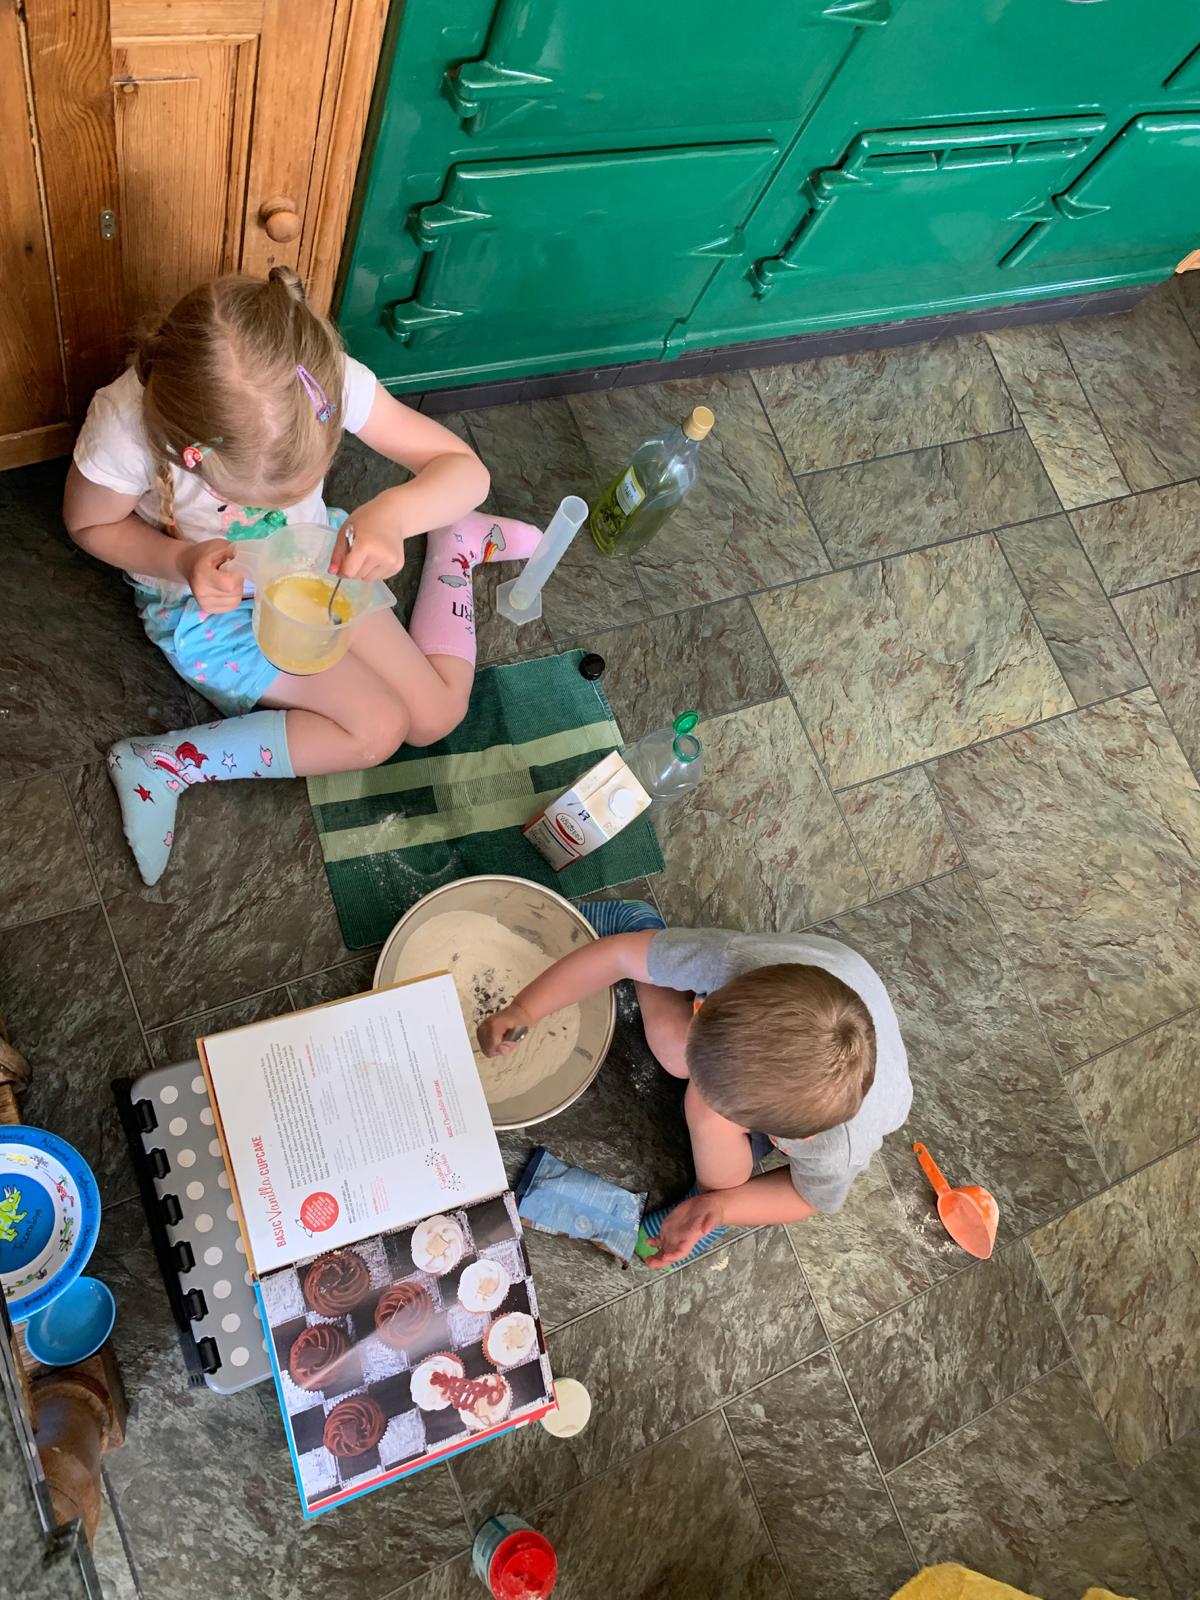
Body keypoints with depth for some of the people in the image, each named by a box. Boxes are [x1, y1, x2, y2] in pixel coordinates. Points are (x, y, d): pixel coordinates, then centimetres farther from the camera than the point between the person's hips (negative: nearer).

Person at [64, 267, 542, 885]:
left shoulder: (329, 382, -32)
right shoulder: (126, 424, -36)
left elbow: (465, 469, -26)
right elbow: (89, 524, -14)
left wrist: (393, 514, -47)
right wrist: (182, 561, -33)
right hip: (205, 601, -3)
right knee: (375, 729, -18)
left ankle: (456, 541, 26)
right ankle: (163, 768, -6)